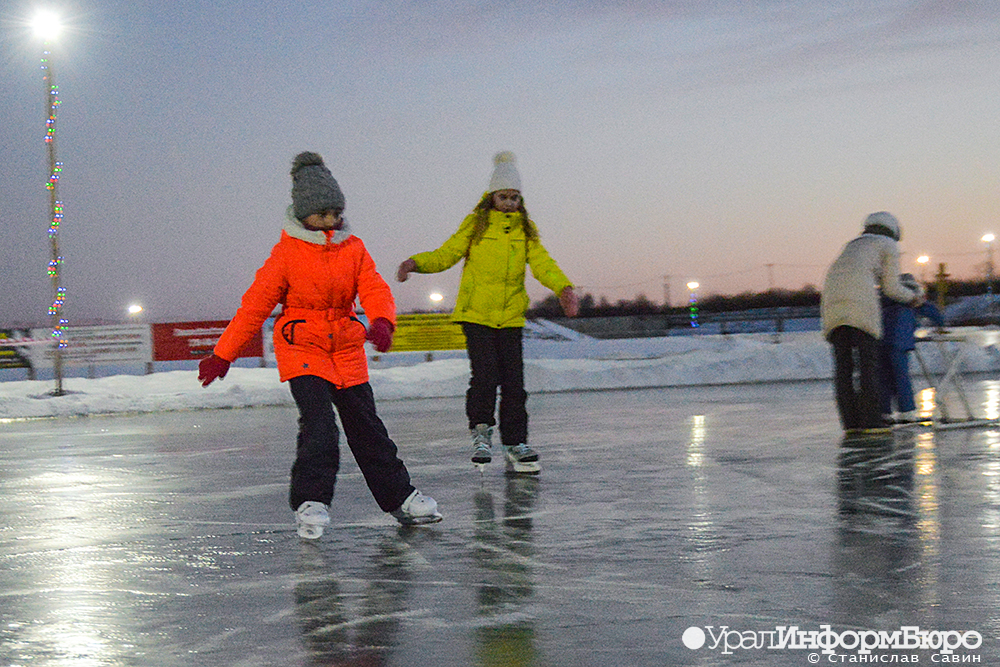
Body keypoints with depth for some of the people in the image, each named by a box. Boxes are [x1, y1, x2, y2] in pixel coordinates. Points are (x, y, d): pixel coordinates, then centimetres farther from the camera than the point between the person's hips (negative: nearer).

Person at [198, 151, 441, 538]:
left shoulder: (353, 248, 3)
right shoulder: (287, 253, -8)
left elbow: (374, 289, -8)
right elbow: (256, 304, -6)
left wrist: (382, 322, -32)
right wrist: (223, 355, -4)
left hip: (348, 350, 4)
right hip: (301, 349, -4)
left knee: (366, 427, 9)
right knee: (319, 423, -20)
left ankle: (399, 497, 20)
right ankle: (311, 503, -12)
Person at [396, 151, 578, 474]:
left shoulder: (526, 229, 8)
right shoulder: (475, 224, 2)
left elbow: (542, 263, -4)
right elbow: (445, 255, 3)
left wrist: (563, 287, -23)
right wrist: (416, 263, -16)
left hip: (511, 317, 2)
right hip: (476, 314, -2)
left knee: (514, 381, 0)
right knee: (485, 374, -14)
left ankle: (516, 446, 9)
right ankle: (481, 430, 8)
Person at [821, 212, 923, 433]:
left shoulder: (853, 245, 36)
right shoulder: (889, 245, 20)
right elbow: (891, 288, 15)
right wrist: (913, 296, 32)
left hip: (831, 298, 5)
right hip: (860, 300, -5)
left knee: (843, 364, 2)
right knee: (867, 363, -5)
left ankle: (851, 423, -2)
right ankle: (872, 422, -9)